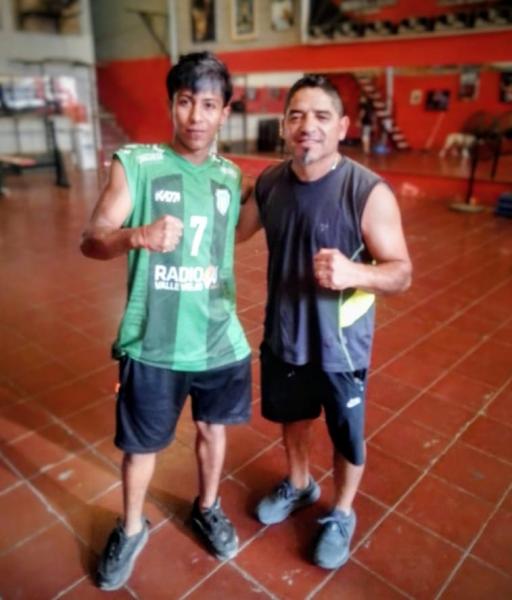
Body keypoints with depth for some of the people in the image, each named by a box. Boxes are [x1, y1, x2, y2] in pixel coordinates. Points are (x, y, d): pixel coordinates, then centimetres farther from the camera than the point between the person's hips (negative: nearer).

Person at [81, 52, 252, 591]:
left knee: (213, 428, 21)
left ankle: (207, 509, 49)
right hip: (152, 344, -3)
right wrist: (137, 236, -35)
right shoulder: (134, 164, -9)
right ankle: (131, 530, 42)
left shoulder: (230, 176, 3)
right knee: (141, 444, 14)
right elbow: (91, 241, -16)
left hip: (220, 340, 3)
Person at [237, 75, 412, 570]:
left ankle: (341, 515, 46)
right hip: (283, 334, 5)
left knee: (346, 436, 16)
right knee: (291, 416, 26)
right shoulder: (269, 183, -6)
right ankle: (298, 485, 56)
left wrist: (355, 272, -38)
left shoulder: (369, 193, -21)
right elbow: (233, 231, 11)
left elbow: (401, 272, -18)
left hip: (340, 344, -4)